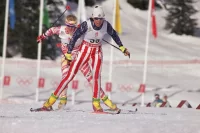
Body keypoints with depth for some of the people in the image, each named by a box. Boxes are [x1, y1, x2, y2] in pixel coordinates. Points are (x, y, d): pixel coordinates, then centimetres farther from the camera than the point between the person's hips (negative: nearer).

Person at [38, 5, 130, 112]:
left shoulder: (106, 25, -14)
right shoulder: (86, 25, -24)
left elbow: (114, 35, 6)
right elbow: (74, 37, -19)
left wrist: (122, 48, 13)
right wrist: (68, 54, -19)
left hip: (97, 52, 2)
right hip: (84, 50, -2)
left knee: (96, 75, -18)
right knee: (70, 75, -5)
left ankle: (96, 103, -10)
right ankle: (53, 98, 1)